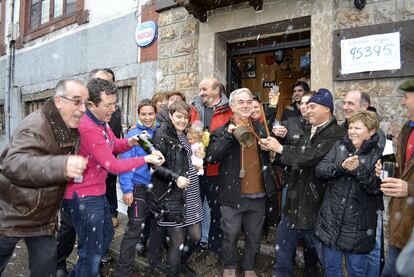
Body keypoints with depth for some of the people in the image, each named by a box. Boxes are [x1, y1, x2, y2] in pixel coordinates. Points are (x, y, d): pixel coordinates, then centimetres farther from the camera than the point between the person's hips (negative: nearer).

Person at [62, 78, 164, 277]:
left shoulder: (101, 122, 5)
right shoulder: (87, 127, -27)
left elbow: (113, 146, 14)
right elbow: (113, 165, -25)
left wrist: (129, 142, -8)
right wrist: (146, 159, -21)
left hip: (97, 192, 11)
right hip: (83, 197, -11)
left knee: (106, 234, 27)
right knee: (91, 252, 2)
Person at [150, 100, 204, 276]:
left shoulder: (185, 136, 15)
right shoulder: (162, 136, -9)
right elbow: (155, 165, -15)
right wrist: (175, 178, -24)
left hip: (190, 194, 7)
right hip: (171, 196, -7)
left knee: (195, 236, 12)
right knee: (177, 241, 1)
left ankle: (182, 262, 40)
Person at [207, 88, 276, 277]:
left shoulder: (261, 128, 7)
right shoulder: (223, 130, -3)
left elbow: (270, 155, 16)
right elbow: (211, 157, -15)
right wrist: (229, 136, -23)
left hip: (258, 194, 3)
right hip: (233, 194, -3)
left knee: (254, 236, 16)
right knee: (230, 235, 10)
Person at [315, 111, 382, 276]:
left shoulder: (378, 155, -5)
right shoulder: (339, 147, 3)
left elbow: (377, 188, -13)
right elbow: (319, 170, -6)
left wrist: (358, 169, -26)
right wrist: (341, 166, -22)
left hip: (357, 226, -2)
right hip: (331, 220, 3)